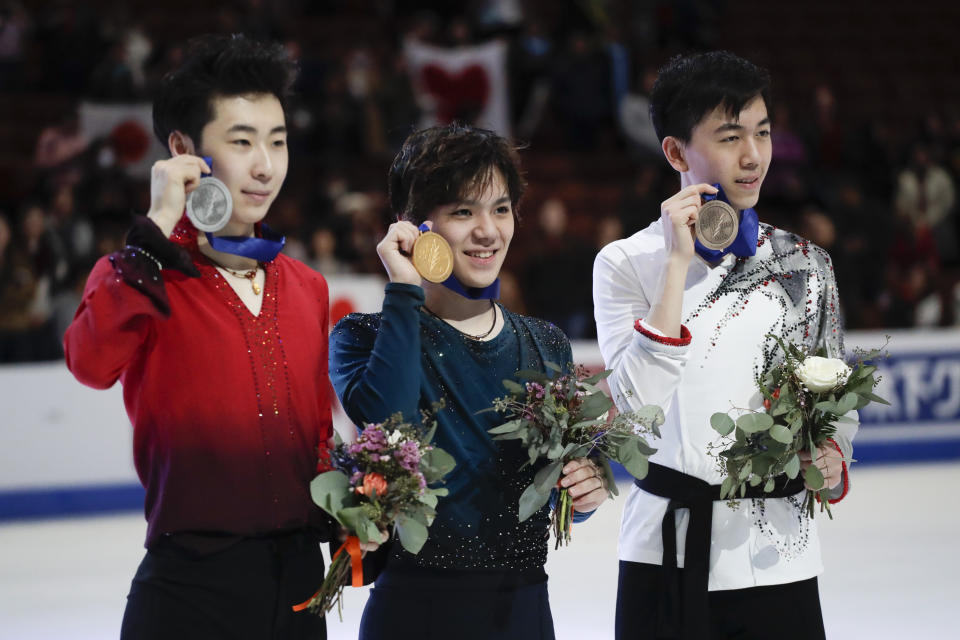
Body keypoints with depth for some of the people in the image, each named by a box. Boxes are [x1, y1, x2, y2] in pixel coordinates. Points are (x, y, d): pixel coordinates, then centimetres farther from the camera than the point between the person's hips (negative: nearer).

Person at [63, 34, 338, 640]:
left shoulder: (307, 287, 14)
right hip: (193, 582, -5)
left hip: (301, 576, 5)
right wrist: (158, 227, -20)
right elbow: (93, 361, -25)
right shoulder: (137, 274, -3)